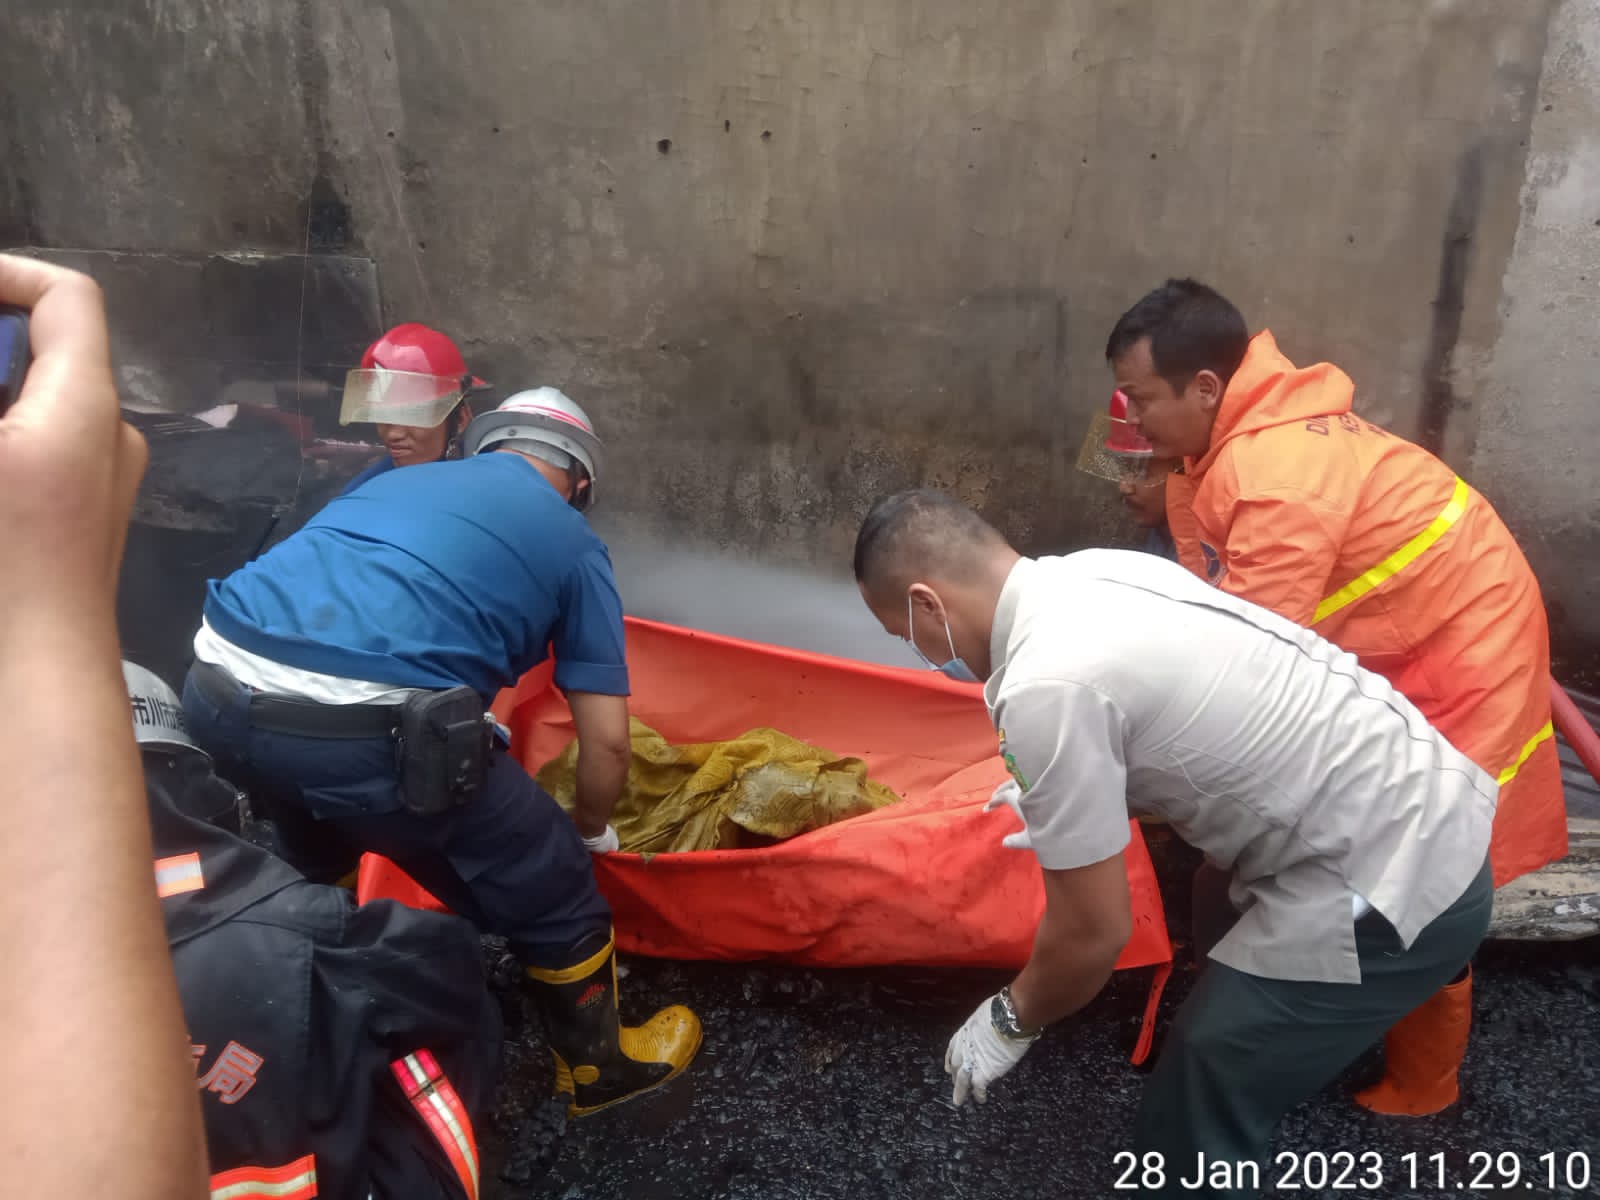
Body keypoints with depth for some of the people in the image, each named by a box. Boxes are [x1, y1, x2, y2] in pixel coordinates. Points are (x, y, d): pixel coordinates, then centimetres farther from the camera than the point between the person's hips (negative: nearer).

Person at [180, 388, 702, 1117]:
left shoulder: (394, 481, 28)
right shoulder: (571, 541, 14)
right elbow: (606, 742, 11)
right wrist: (592, 832, 31)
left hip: (216, 695, 7)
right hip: (358, 731, -6)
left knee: (320, 863, 39)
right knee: (549, 892, 18)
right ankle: (599, 1066, 40)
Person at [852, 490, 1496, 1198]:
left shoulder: (1044, 689, -25)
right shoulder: (1097, 572, 2)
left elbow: (1093, 932, -16)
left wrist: (1012, 1021, 3)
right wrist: (1075, 801, 35)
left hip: (1394, 885, -9)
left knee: (1187, 1139, 1)